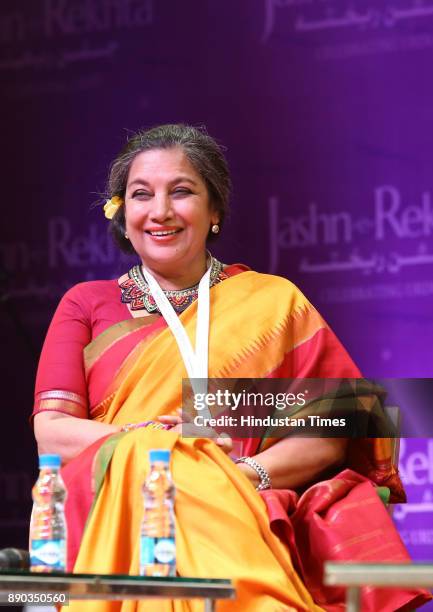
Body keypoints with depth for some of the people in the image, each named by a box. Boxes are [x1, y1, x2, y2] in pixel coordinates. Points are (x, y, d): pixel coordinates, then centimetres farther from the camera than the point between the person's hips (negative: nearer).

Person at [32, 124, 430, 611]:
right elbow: (51, 433, 6)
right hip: (114, 516, 3)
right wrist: (155, 437, -12)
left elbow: (329, 433, 8)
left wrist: (248, 472, -13)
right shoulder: (86, 305, 19)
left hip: (251, 520, -3)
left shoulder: (272, 303, 17)